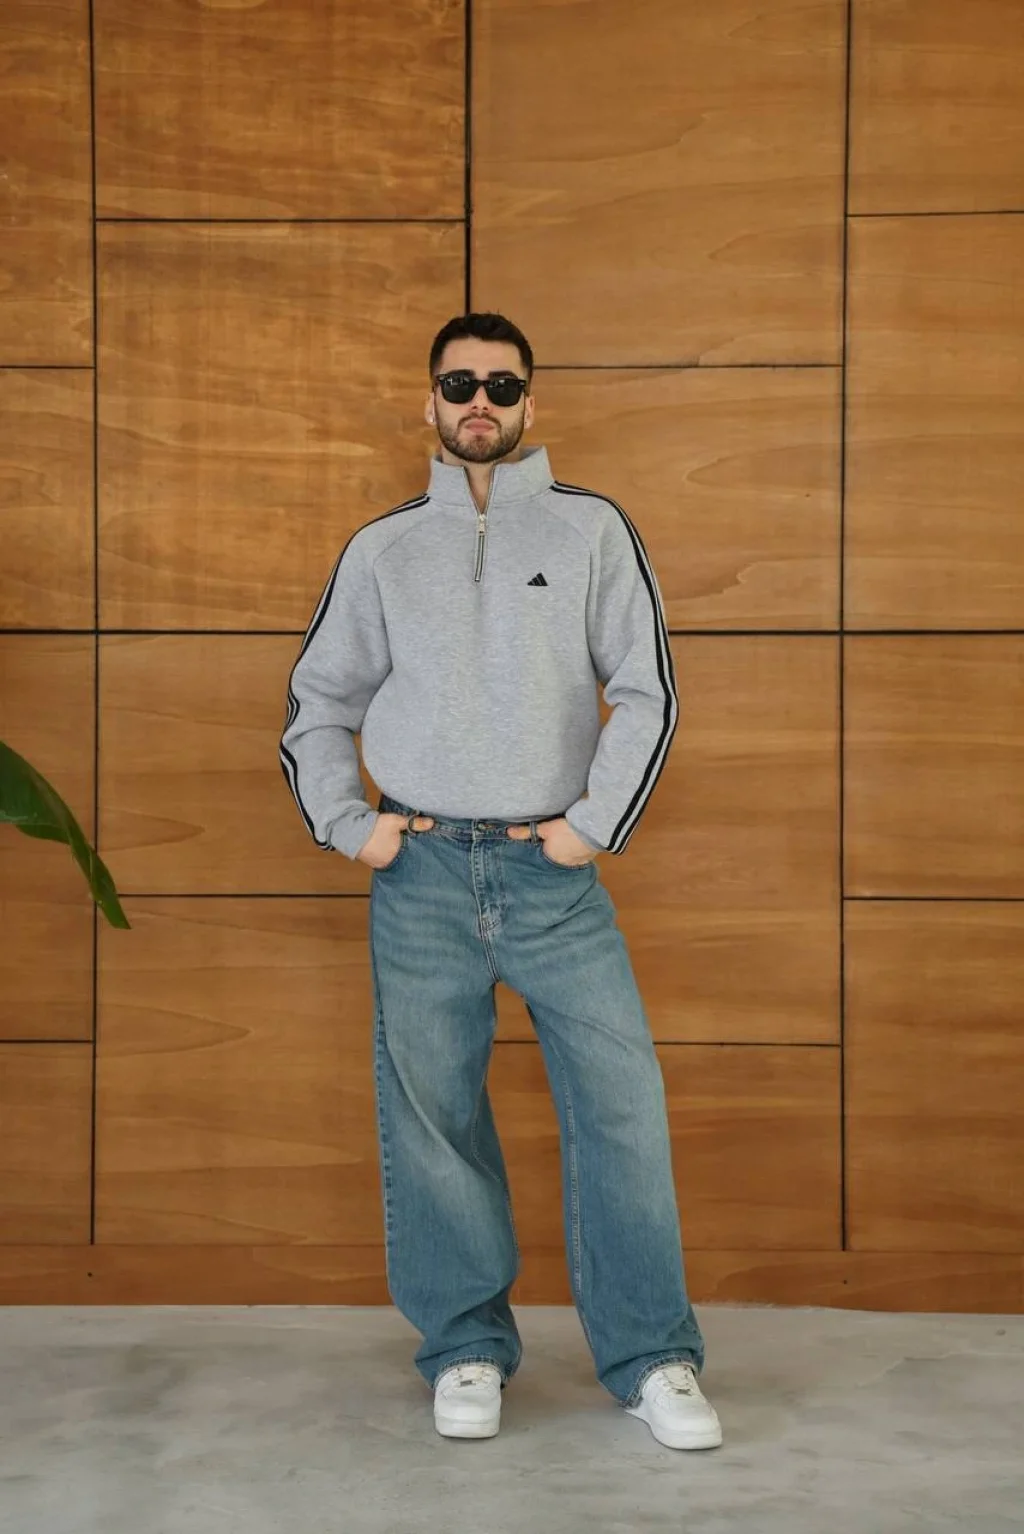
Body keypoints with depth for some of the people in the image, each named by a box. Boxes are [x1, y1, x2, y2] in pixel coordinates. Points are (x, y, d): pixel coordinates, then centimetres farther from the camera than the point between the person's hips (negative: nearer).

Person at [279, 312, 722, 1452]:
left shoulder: (591, 530, 7)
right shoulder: (381, 549, 11)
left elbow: (648, 692, 3)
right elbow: (316, 702, 17)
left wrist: (595, 824, -4)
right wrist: (346, 824, 5)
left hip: (554, 869, -1)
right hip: (421, 875, 2)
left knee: (622, 1100, -5)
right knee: (430, 1116, 4)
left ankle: (651, 1358, 7)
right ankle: (465, 1350, 18)